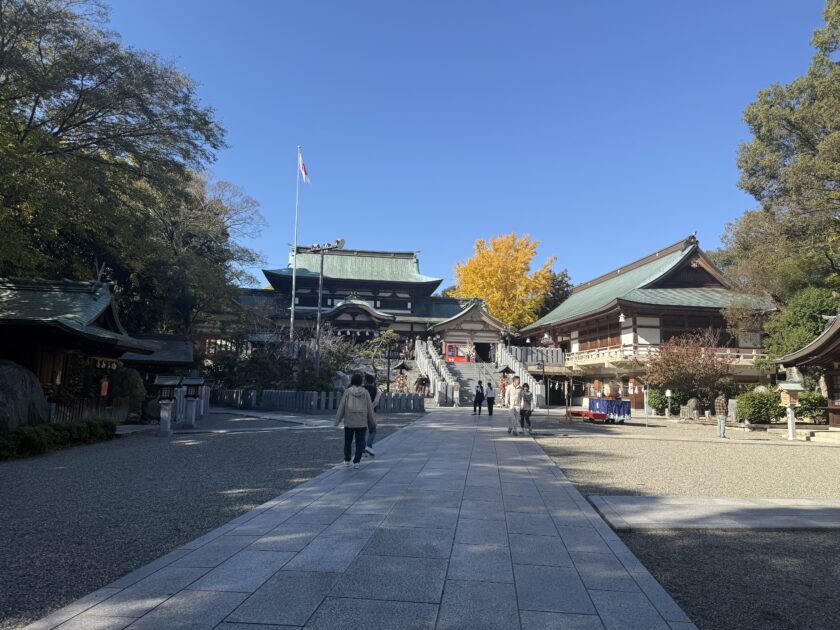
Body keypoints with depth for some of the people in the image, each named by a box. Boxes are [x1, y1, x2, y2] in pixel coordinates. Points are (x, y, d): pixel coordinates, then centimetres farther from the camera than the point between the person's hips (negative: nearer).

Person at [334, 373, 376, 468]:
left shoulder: (347, 392, -5)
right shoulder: (365, 392, -2)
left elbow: (342, 407, -4)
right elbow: (370, 408, 2)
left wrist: (337, 420, 3)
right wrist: (373, 420, 13)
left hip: (349, 421, 0)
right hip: (362, 422, 0)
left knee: (348, 441, 15)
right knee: (360, 442, 6)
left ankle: (347, 460, 23)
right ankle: (356, 462, -1)